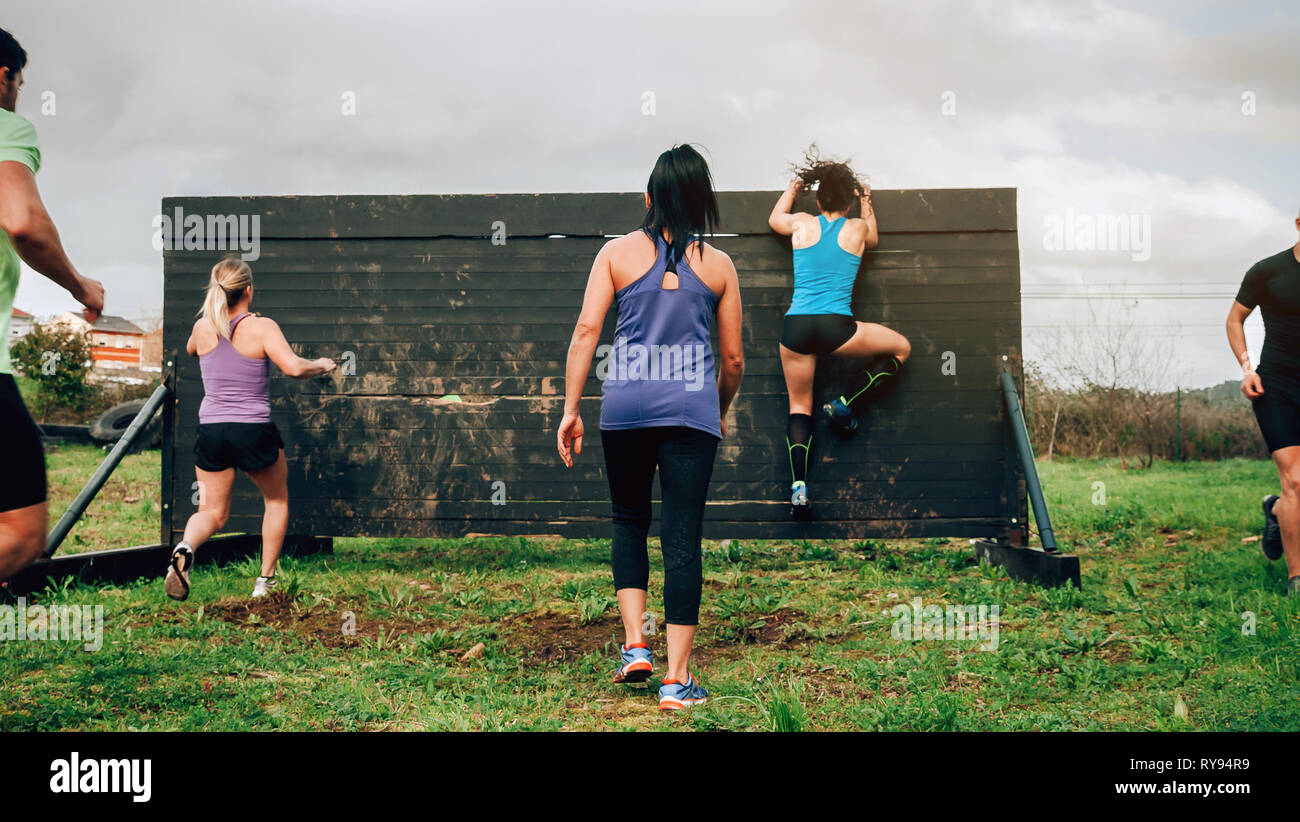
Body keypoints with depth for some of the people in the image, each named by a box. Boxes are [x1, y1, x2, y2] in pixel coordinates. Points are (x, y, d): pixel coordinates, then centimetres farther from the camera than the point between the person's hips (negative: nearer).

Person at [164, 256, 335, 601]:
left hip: (211, 430, 3)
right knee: (277, 499, 23)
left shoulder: (202, 327, 3)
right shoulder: (262, 327, -10)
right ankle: (266, 580, 21)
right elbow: (293, 368, -23)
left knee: (213, 512, 14)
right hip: (254, 431, -3)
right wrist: (322, 365, -4)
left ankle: (185, 548, -20)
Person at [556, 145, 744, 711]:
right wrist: (722, 410, 28)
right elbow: (733, 357, 11)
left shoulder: (617, 253, 5)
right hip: (692, 410, 0)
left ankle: (635, 645, 12)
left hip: (625, 406, 0)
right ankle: (676, 680, 4)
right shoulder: (718, 265, 8)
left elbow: (586, 331, -2)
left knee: (628, 522, 20)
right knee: (682, 538, 2)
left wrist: (570, 409, 0)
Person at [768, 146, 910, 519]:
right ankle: (845, 404, 11)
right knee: (900, 348, 21)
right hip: (836, 327, -3)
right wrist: (866, 202, 44)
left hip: (795, 328, 3)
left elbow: (774, 219, 35)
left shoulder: (802, 223, 10)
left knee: (799, 407, 16)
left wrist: (795, 184, 47)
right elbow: (872, 240, 34)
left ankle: (798, 485, -1)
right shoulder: (857, 228, 7)